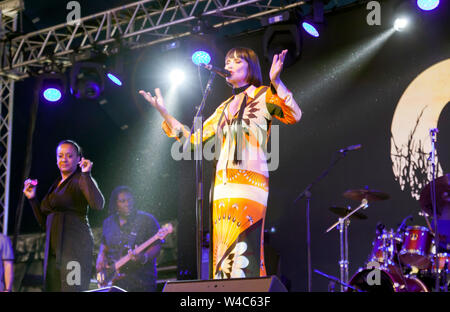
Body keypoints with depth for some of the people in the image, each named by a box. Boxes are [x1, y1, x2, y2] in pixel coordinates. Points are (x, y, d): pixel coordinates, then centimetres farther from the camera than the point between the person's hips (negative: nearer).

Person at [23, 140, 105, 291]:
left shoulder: (80, 180, 0)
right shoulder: (56, 185, 22)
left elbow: (98, 205, -20)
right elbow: (44, 222, 25)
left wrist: (86, 174, -19)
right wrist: (32, 199, 16)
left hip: (75, 245, -8)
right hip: (54, 249, 8)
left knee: (73, 289, -16)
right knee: (52, 288, 2)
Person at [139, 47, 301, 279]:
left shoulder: (262, 96, 5)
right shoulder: (224, 108, 23)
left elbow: (294, 116, -12)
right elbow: (193, 139, 25)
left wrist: (276, 82, -25)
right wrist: (163, 111, 23)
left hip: (249, 184, -7)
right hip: (223, 188, 7)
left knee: (243, 252, -17)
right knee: (223, 255, -1)